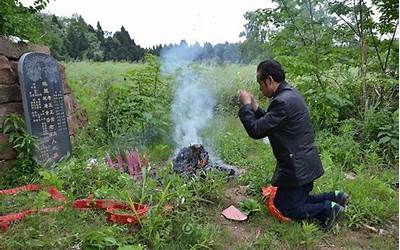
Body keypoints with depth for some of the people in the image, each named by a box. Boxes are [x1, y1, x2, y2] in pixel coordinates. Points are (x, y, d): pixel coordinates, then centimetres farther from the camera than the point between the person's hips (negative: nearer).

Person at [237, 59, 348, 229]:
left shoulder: (283, 101, -27)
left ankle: (328, 209, 6)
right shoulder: (289, 93, 5)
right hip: (303, 162, 10)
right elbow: (268, 123, 13)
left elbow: (256, 131, -25)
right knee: (297, 200, 23)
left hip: (297, 167, -10)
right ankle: (334, 198, 20)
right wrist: (254, 106, 3)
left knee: (284, 207, 6)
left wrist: (245, 105, -15)